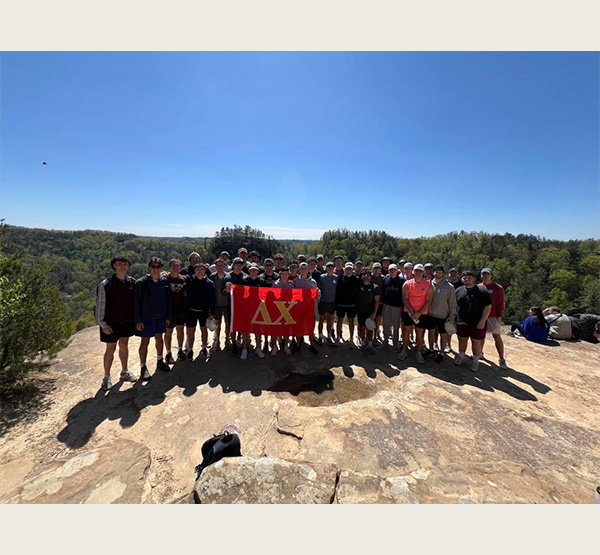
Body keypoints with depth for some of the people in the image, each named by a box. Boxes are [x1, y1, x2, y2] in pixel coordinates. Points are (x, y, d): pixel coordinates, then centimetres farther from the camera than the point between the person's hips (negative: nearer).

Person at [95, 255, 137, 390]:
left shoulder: (132, 282, -2)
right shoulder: (106, 284, -13)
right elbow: (100, 304, -11)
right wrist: (103, 324, -12)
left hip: (127, 321, 4)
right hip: (111, 323, -4)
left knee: (124, 345, 17)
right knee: (110, 349, 6)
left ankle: (124, 372, 33)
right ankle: (106, 377, 23)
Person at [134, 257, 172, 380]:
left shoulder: (165, 281, -1)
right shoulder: (141, 282, -12)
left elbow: (168, 300, 5)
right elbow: (136, 302, -10)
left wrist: (168, 316, 4)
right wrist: (138, 320, -11)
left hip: (160, 316, 4)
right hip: (146, 317, -4)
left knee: (159, 338, 17)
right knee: (145, 341, 5)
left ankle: (160, 361, 35)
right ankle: (143, 367, 21)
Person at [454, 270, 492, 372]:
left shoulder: (482, 291, -6)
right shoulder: (458, 291, 5)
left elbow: (488, 307, -8)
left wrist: (482, 321, -14)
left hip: (477, 323, -3)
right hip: (461, 323, 3)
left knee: (476, 342, 7)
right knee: (462, 340, 14)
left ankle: (476, 361, 21)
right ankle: (461, 357, 31)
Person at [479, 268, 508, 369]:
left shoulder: (498, 288, -3)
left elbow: (501, 303, -3)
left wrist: (499, 316, -8)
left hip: (493, 317, -3)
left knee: (497, 337, 1)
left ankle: (502, 359, 8)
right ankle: (480, 353, 28)